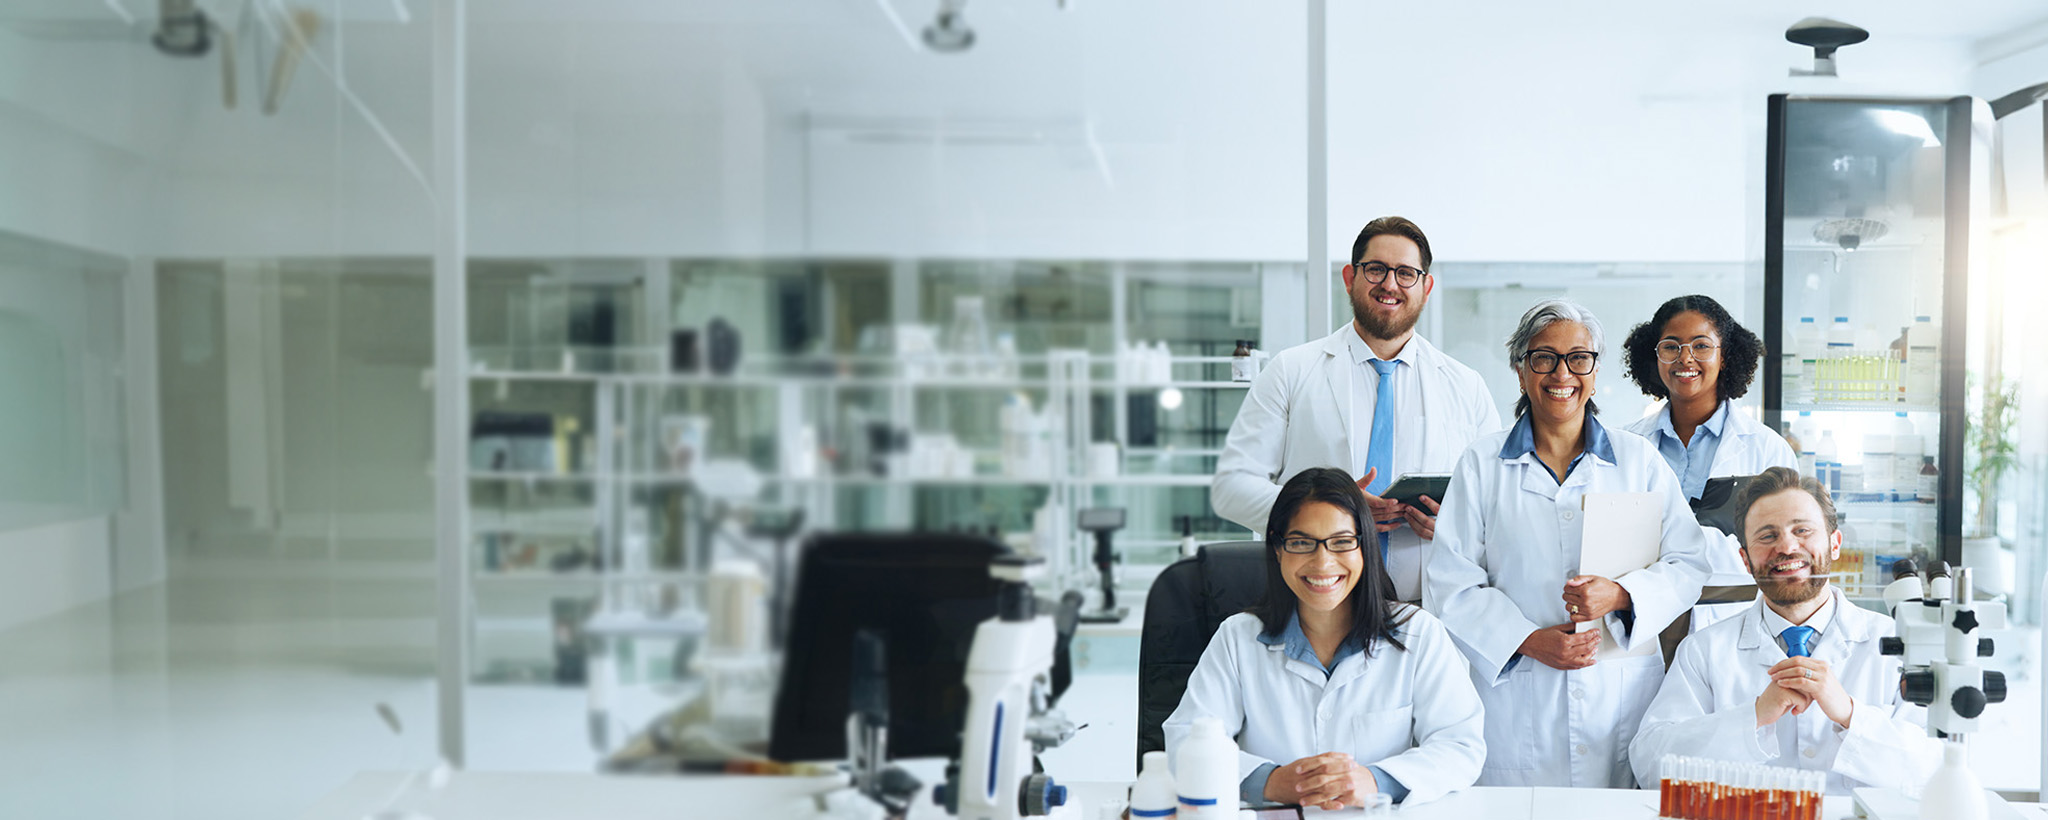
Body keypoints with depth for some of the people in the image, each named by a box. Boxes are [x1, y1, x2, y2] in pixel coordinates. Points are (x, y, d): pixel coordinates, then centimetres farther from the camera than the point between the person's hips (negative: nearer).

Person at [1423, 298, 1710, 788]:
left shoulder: (1639, 461, 10)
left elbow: (1688, 566, 5)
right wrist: (1527, 639, -12)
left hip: (1623, 695, 1)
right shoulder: (1481, 466, 5)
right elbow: (1450, 585, 0)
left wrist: (1620, 594, -14)